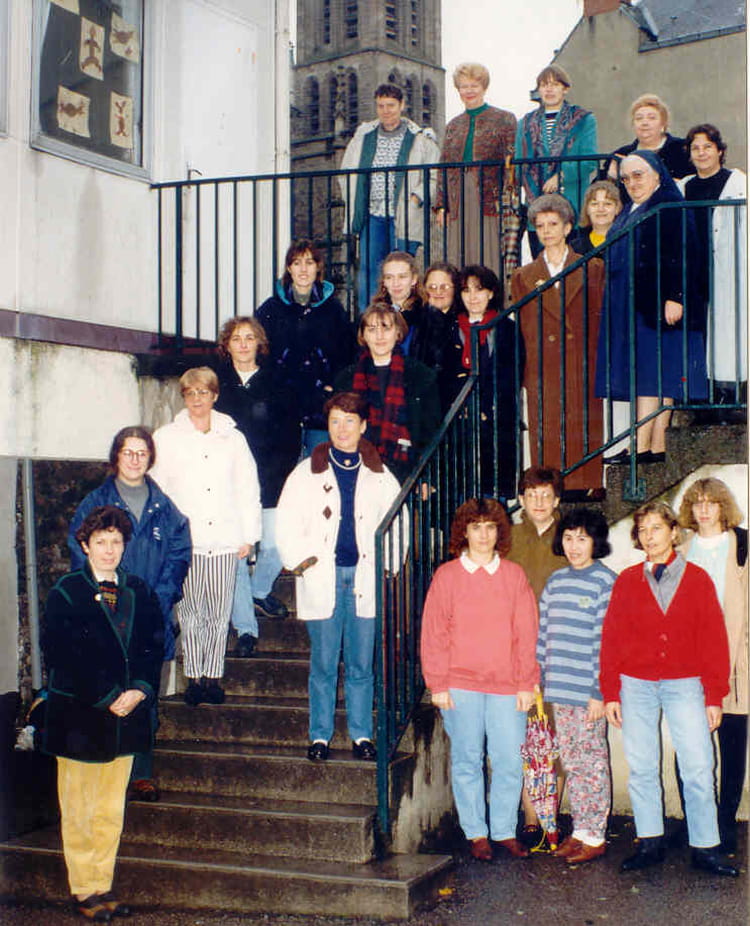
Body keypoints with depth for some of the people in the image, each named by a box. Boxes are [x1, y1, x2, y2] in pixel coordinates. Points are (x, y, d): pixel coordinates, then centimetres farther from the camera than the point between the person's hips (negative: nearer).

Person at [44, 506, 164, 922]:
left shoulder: (139, 592, 9)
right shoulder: (66, 592, -4)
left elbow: (154, 647, 7)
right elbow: (60, 656, -10)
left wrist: (139, 690, -10)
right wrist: (107, 698, -14)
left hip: (125, 715, 4)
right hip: (79, 716, -4)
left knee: (111, 811, 10)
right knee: (78, 811, 4)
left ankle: (102, 887, 19)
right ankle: (83, 891, 14)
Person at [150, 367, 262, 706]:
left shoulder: (233, 439, 11)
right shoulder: (166, 438, 8)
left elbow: (248, 490, 12)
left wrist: (248, 536, 7)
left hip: (224, 541, 1)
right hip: (184, 541, -1)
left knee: (219, 614, 3)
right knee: (189, 612, -1)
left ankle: (213, 676, 13)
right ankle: (193, 677, 9)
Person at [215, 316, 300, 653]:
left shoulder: (276, 385, 7)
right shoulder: (215, 384, 8)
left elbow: (291, 439, 7)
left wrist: (272, 475, -3)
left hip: (269, 483, 0)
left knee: (275, 545, -7)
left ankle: (259, 590, 25)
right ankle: (245, 628, 3)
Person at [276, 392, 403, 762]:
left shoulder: (380, 475, 9)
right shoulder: (307, 472, 6)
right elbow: (287, 523, 5)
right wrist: (302, 561, -5)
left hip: (365, 578, 1)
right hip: (322, 578, -1)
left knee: (361, 664, 5)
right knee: (324, 663, 2)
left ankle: (361, 735, 15)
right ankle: (320, 736, 12)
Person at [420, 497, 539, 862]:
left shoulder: (514, 575, 8)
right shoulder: (446, 576, 4)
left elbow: (526, 633, 7)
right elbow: (433, 634, 2)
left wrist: (527, 684, 2)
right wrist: (438, 685, -4)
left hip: (506, 685, 1)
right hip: (460, 685, -1)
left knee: (509, 761, 1)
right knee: (467, 761, 4)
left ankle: (505, 831, 16)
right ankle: (476, 833, 16)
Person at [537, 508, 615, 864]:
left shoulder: (605, 582, -6)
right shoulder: (555, 581, 13)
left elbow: (606, 640, -10)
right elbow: (542, 632, 15)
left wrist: (599, 691, -14)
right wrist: (536, 679, 11)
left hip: (588, 691, -6)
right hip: (558, 688, 6)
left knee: (591, 762, 1)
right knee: (571, 762, 11)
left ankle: (595, 836, 10)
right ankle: (580, 830, 21)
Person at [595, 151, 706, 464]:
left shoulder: (671, 208, -5)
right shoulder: (629, 214, 21)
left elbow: (684, 256, -14)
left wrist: (675, 297, -21)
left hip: (657, 306, -8)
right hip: (630, 308, 8)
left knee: (652, 373, -10)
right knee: (644, 375, 4)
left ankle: (642, 446, -13)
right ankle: (657, 447, 5)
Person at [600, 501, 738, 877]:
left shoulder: (697, 579, 4)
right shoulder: (627, 581, 6)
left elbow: (714, 639, 4)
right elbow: (611, 638, 7)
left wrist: (714, 696, 0)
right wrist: (610, 692, 1)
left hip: (684, 685, -1)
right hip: (636, 686, 1)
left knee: (699, 769, -4)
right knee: (641, 769, 5)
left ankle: (705, 849, 6)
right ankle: (650, 844, 16)